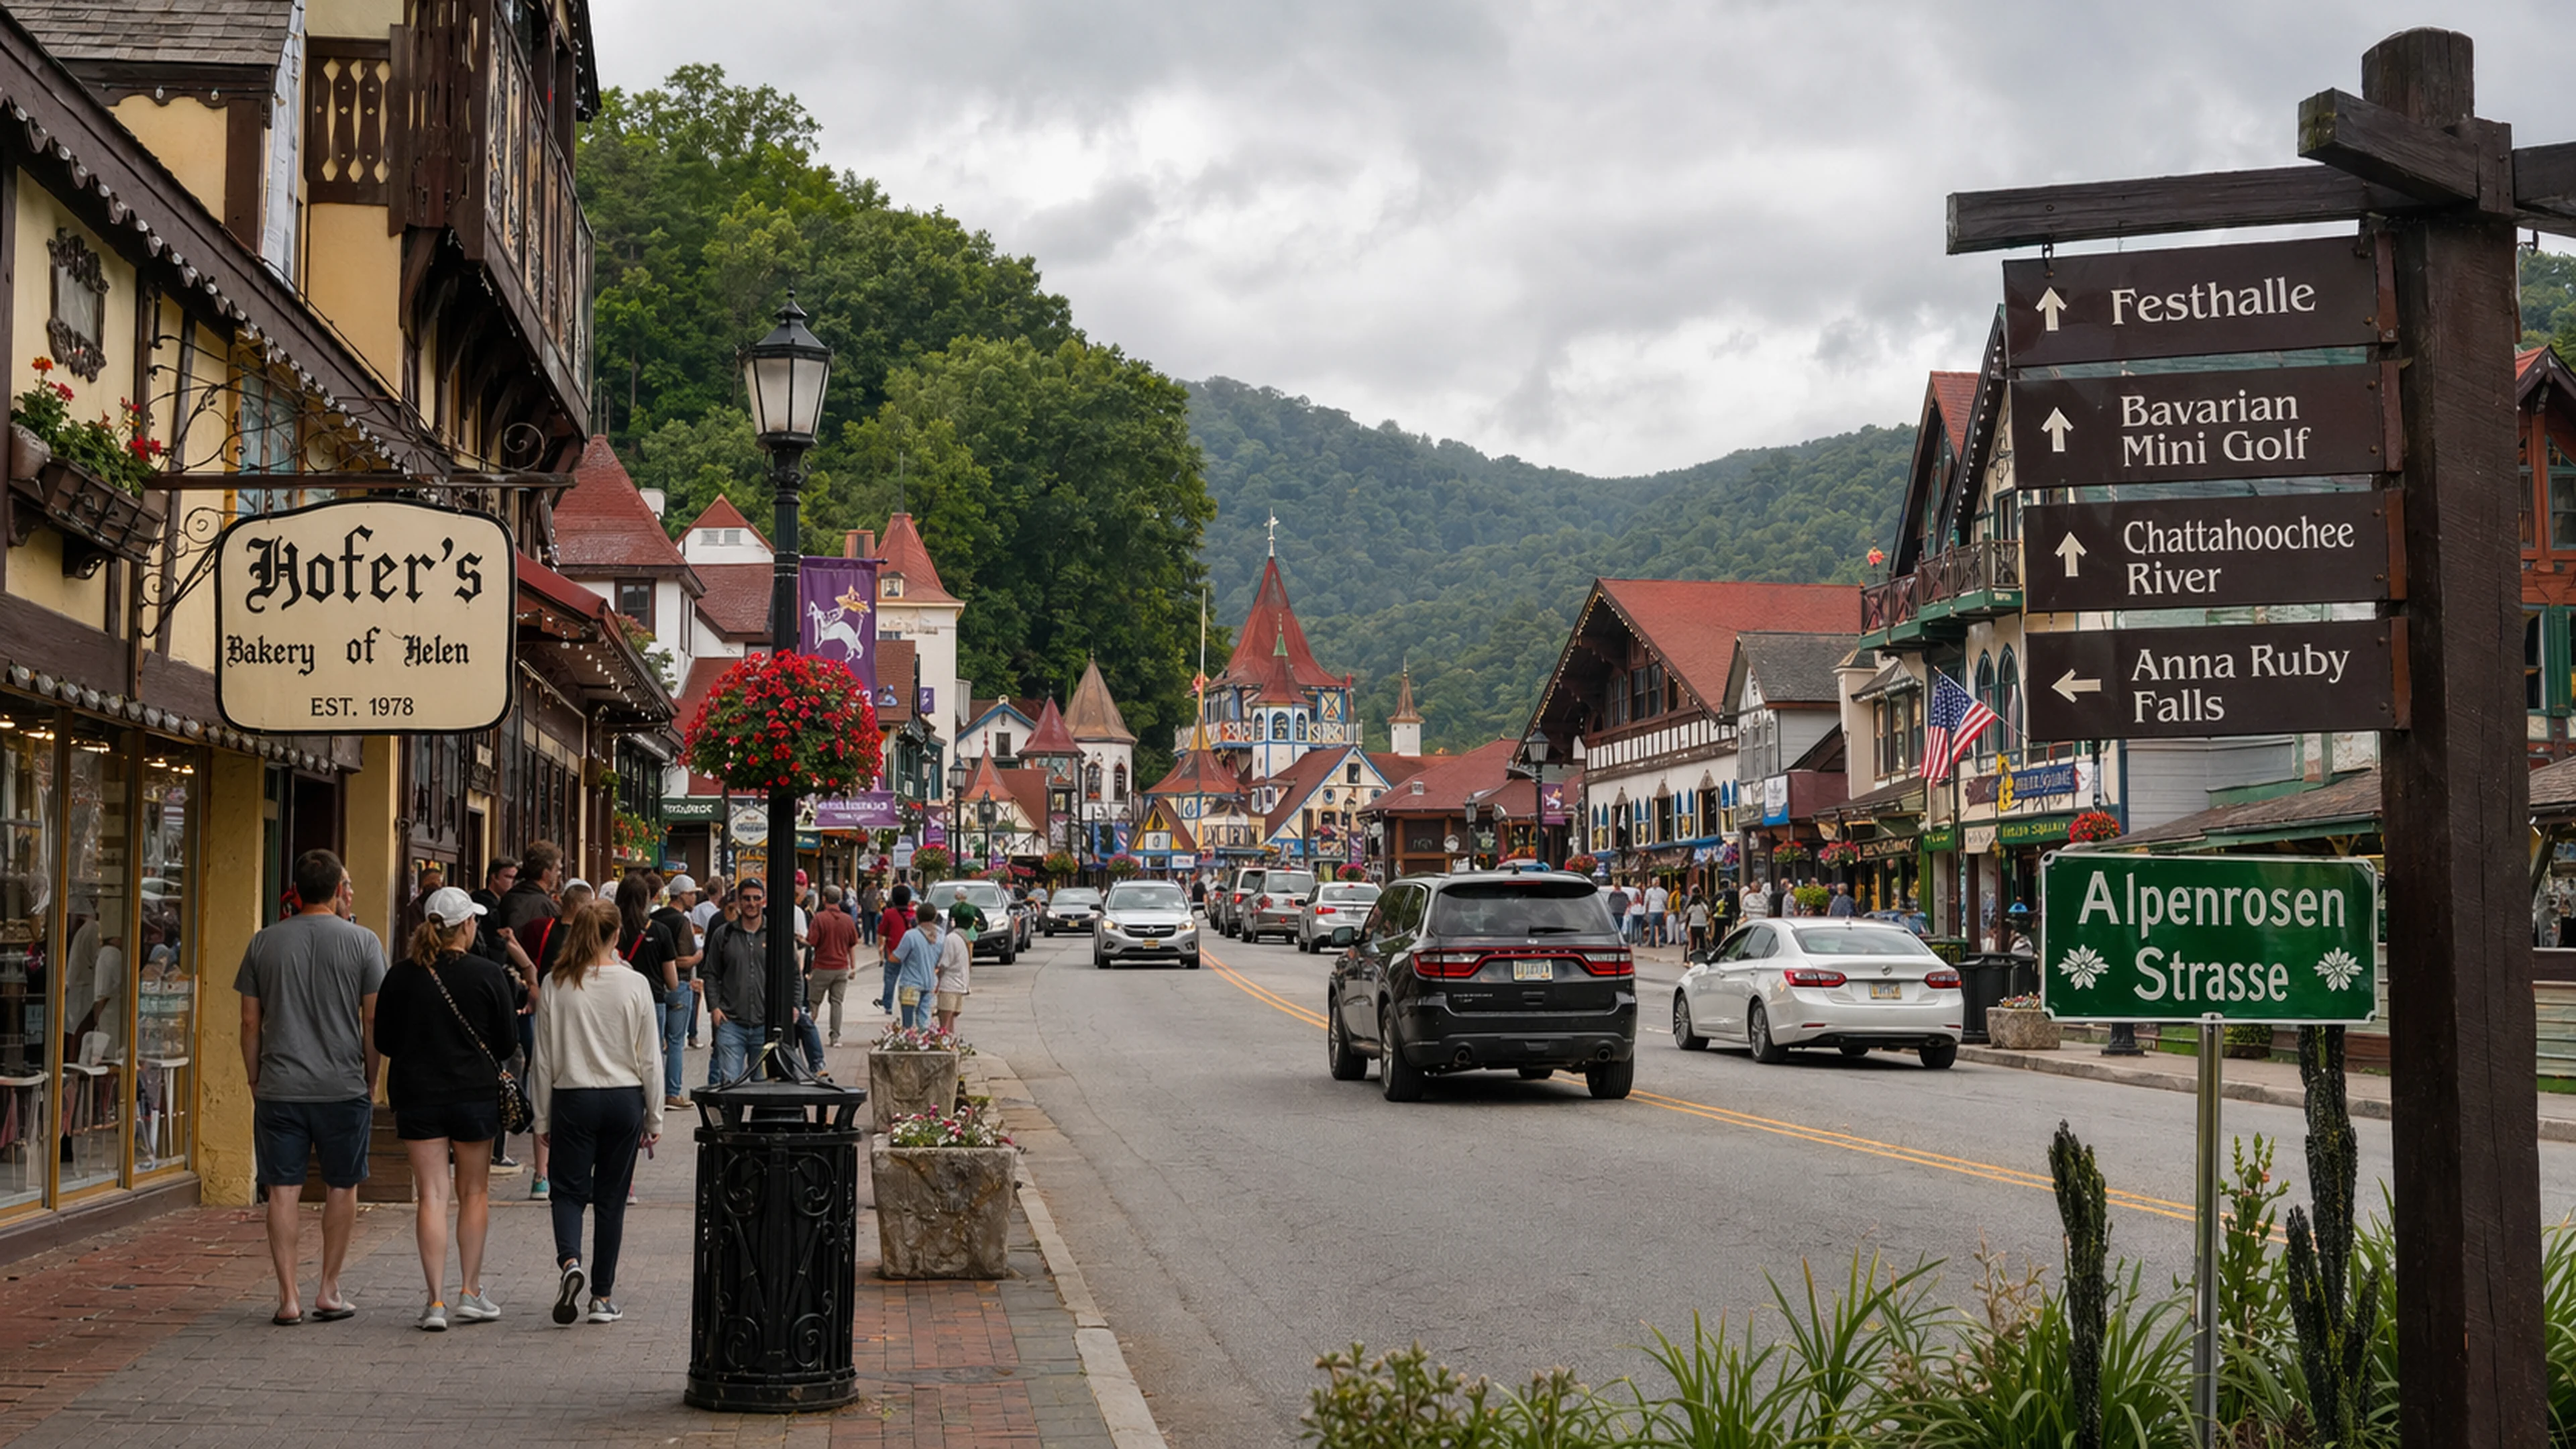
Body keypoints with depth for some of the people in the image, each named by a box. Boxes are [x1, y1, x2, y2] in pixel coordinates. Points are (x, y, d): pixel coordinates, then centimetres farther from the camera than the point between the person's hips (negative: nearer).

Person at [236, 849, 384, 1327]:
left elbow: (250, 1023, 6)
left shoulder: (264, 942, 5)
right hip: (343, 1088, -1)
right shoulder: (362, 941, -2)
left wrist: (256, 1083, 16)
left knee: (283, 1190, 4)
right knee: (341, 1187, 11)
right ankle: (329, 1291, 16)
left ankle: (288, 1297, 3)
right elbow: (373, 1022, -2)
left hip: (279, 1089, 1)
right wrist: (370, 1082, 9)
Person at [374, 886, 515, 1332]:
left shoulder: (400, 976, -4)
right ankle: (470, 1292, 16)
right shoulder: (488, 974, -10)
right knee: (474, 1193, 13)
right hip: (475, 1094, -1)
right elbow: (508, 1038, -3)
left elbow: (384, 1042, 4)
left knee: (431, 1195, 3)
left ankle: (436, 1301, -2)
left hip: (415, 1095, 2)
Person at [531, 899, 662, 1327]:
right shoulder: (634, 985, -5)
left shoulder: (556, 985, -5)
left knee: (570, 1190, 9)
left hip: (573, 1099, 0)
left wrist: (542, 1118, 7)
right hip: (624, 1099, 0)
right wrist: (654, 1118, 8)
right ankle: (603, 1296, 11)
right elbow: (650, 1058, -1)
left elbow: (545, 1057, -1)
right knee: (611, 1198, 8)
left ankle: (570, 1261, -18)